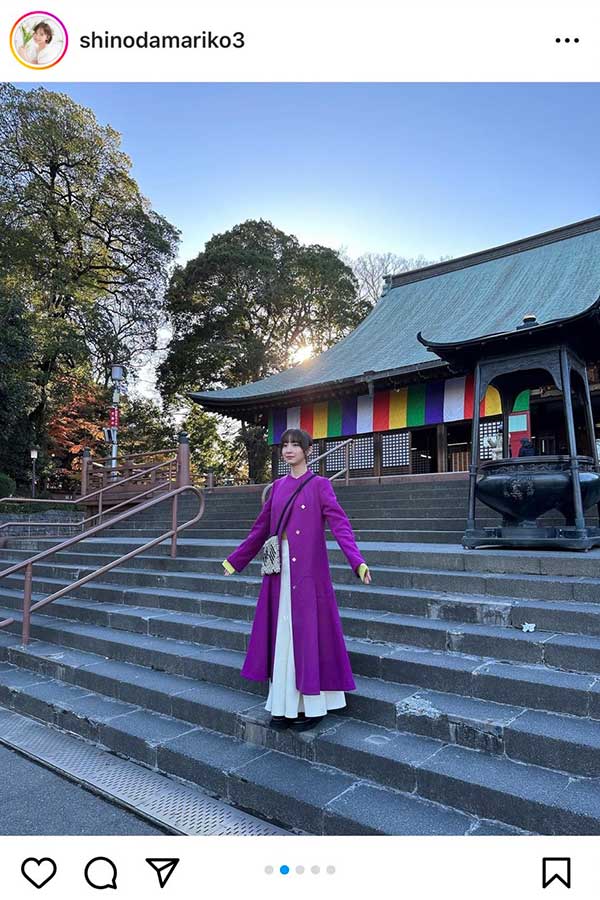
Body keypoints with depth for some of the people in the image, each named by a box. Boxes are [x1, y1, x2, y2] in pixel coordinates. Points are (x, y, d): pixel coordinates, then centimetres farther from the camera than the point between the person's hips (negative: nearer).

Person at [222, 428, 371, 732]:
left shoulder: (320, 485, -3)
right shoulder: (278, 486, 11)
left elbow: (340, 525, -14)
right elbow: (261, 527, 17)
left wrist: (358, 561, -29)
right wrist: (235, 559, 21)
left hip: (308, 572, -5)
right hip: (280, 570, 5)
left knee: (309, 633, 1)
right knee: (281, 635, 8)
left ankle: (313, 705, 16)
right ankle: (285, 704, 20)